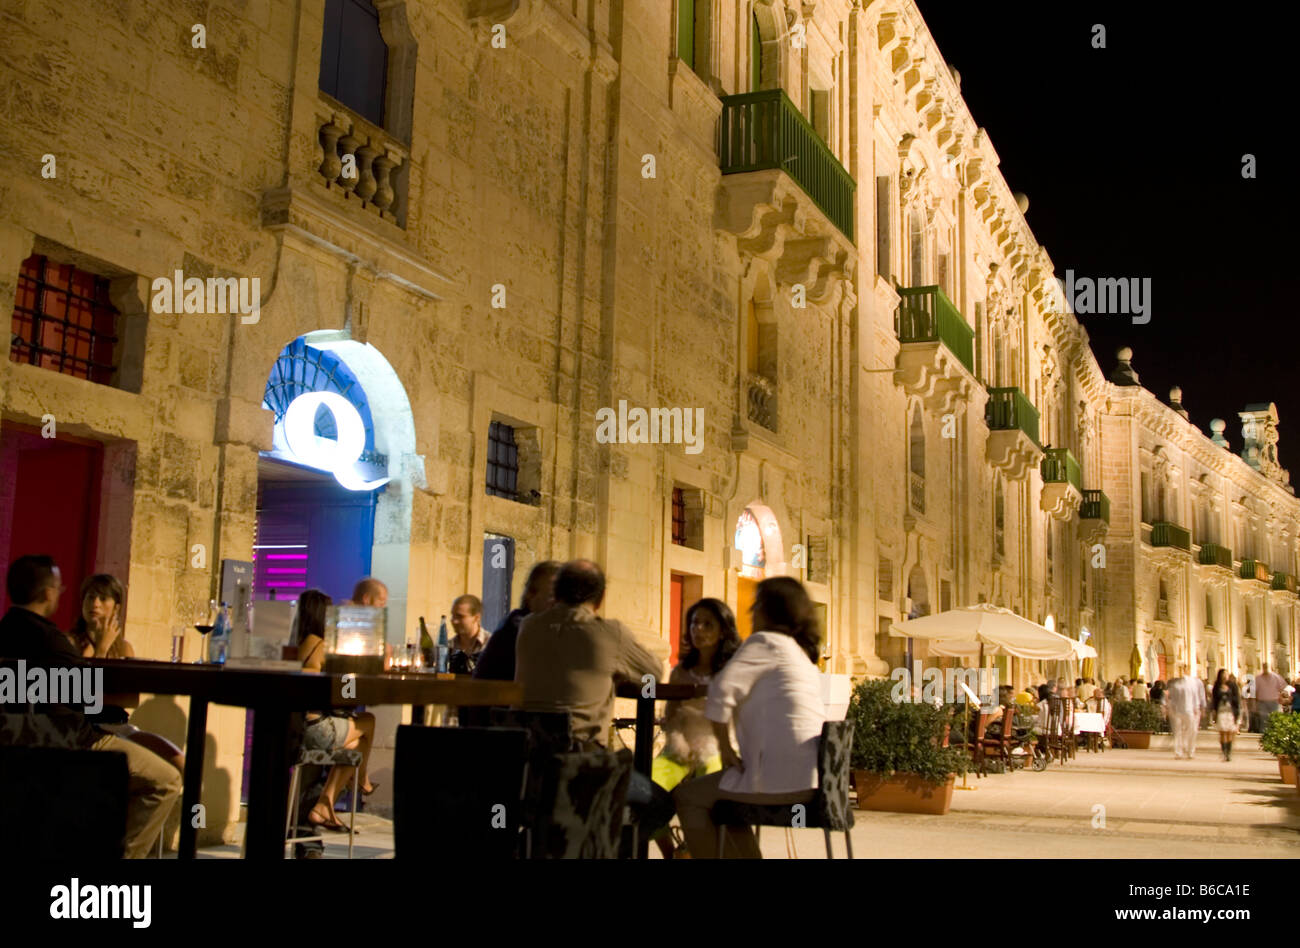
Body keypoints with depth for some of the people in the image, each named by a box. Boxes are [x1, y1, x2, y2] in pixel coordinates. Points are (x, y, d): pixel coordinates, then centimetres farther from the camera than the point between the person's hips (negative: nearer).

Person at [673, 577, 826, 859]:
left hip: (781, 779, -9)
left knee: (686, 796, 3)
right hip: (810, 778, 9)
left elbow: (721, 692, -18)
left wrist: (725, 748, -8)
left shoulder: (766, 642, -6)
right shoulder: (801, 653, 22)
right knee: (724, 798, 29)